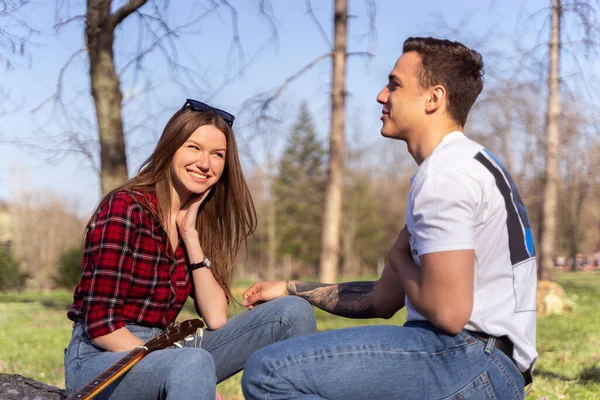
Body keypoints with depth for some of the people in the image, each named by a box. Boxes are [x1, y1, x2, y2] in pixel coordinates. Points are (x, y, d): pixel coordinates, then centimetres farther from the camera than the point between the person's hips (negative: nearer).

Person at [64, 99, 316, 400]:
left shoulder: (199, 221, 8)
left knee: (294, 312, -5)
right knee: (193, 363, -41)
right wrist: (192, 374, -25)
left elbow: (215, 319, -2)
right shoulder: (125, 208, -14)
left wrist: (190, 235, -8)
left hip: (159, 353, 7)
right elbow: (101, 325, -19)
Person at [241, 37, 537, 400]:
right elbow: (384, 300, 23)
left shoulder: (446, 173, -12)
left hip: (471, 359, -10)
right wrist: (291, 289, 22)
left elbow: (448, 311, -21)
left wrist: (399, 259, -1)